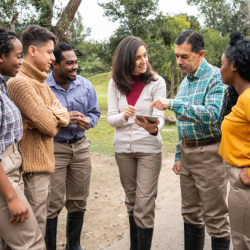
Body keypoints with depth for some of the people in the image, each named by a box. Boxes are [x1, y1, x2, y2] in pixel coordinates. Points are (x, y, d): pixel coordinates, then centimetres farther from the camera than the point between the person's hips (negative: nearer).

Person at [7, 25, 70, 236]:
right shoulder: (21, 82, -19)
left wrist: (50, 115, -12)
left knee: (39, 223, 19)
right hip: (33, 166, -10)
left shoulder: (40, 81, 13)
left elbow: (64, 116, 9)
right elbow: (50, 126, -22)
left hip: (43, 162, 10)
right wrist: (53, 114, -1)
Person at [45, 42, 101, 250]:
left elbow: (95, 113, 12)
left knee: (78, 201, 13)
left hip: (81, 146, 5)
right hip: (53, 148, -5)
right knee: (53, 204, -4)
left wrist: (87, 121, -11)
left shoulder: (85, 85, 4)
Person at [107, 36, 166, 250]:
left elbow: (159, 117, -15)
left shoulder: (156, 82, -9)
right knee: (131, 201, 16)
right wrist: (124, 116, -26)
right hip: (123, 148, 4)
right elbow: (111, 118, -4)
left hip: (149, 148, -3)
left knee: (144, 205, -5)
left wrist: (154, 129, -38)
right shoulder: (116, 83, 0)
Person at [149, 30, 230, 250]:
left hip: (209, 153, -8)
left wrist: (173, 104, -27)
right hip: (187, 152, 8)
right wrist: (179, 156, 16)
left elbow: (212, 114, -26)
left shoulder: (216, 77, -11)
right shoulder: (185, 81, 13)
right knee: (191, 213, 16)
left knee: (215, 218, 0)